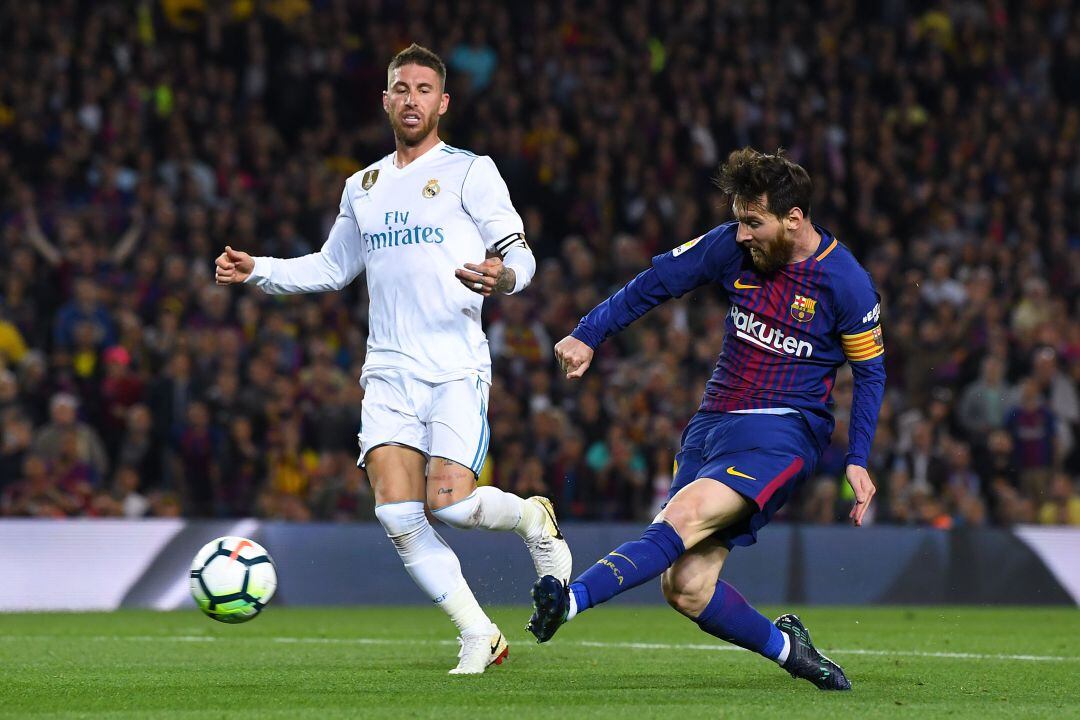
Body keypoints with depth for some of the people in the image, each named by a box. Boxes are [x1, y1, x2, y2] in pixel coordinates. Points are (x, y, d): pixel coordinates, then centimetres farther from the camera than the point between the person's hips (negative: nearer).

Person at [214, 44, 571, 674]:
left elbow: (519, 254, -4)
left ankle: (534, 519, 15)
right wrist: (257, 270, 16)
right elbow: (332, 268, 30)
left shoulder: (469, 172, 2)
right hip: (389, 373, 5)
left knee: (449, 503, -18)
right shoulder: (363, 187, 18)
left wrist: (504, 278, -28)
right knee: (398, 515, -10)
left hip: (457, 368, -5)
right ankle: (479, 635, 2)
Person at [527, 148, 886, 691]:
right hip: (712, 423, 6)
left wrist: (857, 461, -2)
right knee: (685, 588, -7)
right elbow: (657, 281, 12)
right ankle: (786, 647, 16)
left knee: (685, 514, -32)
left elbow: (870, 370, 4)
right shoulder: (734, 246, 3)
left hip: (781, 432, -5)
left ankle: (572, 600, -45)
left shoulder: (846, 283, -7)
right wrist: (588, 334, 5)